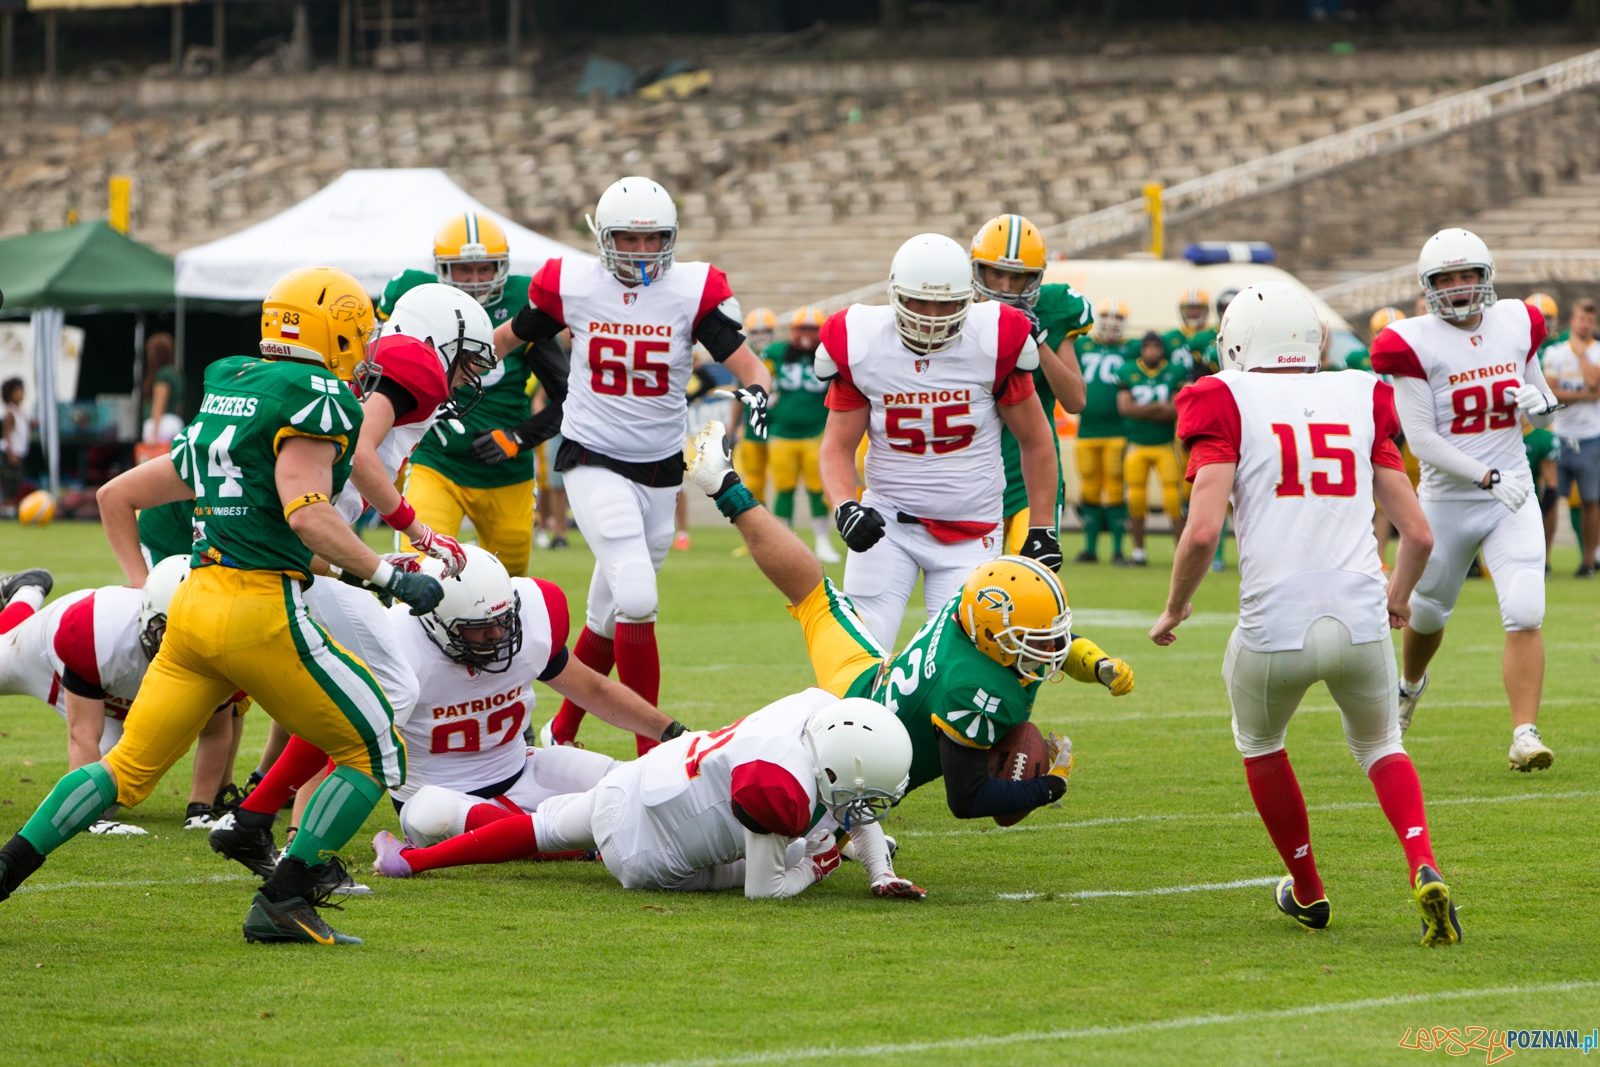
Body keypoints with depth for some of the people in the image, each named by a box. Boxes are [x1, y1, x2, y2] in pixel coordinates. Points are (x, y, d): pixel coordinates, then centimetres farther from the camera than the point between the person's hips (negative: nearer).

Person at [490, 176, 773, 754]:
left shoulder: (693, 291, -6)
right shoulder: (570, 287, -6)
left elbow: (749, 364, -10)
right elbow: (502, 340, 11)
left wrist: (756, 390, -31)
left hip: (660, 469, 3)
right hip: (594, 462, -3)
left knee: (608, 616, 13)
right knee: (636, 598, -20)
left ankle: (561, 734, 34)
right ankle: (652, 753, -15)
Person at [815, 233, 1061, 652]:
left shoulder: (994, 341, -11)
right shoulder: (860, 344, -9)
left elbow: (1036, 441, 1)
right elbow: (838, 446, -2)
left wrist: (1042, 531, 0)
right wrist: (845, 507, -21)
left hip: (971, 531, 0)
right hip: (889, 520, 0)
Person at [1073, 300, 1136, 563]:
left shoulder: (1130, 349, 3)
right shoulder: (1081, 345, 11)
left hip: (1117, 431, -3)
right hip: (1086, 430, 3)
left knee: (1115, 491, -2)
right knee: (1090, 492, 7)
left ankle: (1117, 550, 5)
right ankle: (1090, 548, 16)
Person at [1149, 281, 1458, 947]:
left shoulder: (1228, 406, 1)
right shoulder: (1361, 403, 12)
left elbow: (1202, 532, -10)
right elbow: (1418, 534, 10)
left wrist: (1174, 608, 8)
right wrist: (1400, 594, 32)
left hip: (1275, 627, -3)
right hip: (1361, 622, 3)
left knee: (1259, 742, 29)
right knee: (1378, 745, 28)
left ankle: (1307, 891, 39)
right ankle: (1424, 869, 1)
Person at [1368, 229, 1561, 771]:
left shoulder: (1517, 326, 2)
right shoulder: (1414, 344, -11)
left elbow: (1545, 410, 16)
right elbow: (1422, 440, -15)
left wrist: (1538, 401, -9)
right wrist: (1488, 478, -22)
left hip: (1514, 495, 1)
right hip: (1448, 499, -1)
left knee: (1525, 614, -16)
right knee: (1428, 610, 18)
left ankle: (1525, 735, -15)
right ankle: (1410, 683, 51)